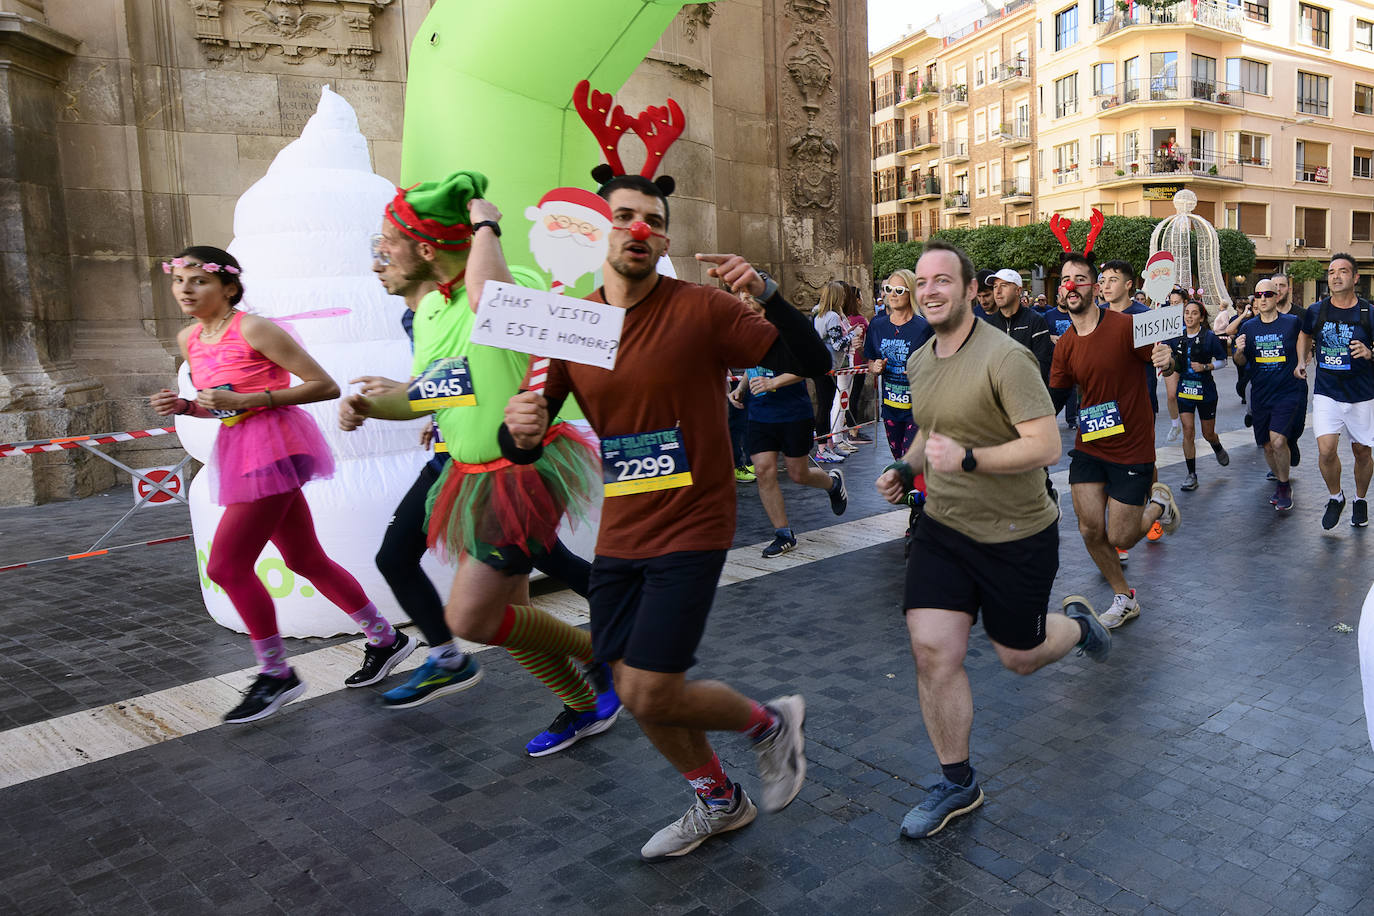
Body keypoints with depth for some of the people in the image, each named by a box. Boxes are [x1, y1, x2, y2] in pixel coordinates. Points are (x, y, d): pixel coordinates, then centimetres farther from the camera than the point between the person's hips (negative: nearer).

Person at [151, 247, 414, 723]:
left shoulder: (253, 330, -13)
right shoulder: (189, 339, 11)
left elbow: (325, 385, -15)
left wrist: (246, 400, -19)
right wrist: (183, 405, 1)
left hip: (272, 447, -9)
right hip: (240, 451, 9)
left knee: (226, 566, -7)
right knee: (307, 562, 14)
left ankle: (276, 674, 10)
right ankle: (386, 639, 27)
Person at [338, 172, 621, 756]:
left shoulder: (518, 284, -20)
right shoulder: (428, 309, 7)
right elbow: (426, 394, 20)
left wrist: (486, 225, -28)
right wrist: (370, 405, 1)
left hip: (526, 471, -9)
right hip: (476, 476, 9)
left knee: (470, 619, -7)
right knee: (504, 613, 17)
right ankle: (584, 709, 40)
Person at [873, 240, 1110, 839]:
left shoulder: (1005, 357, -19)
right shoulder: (918, 363, 4)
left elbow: (1047, 446, -23)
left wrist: (968, 459, -33)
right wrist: (905, 467, 4)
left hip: (1016, 535, -5)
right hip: (943, 526, 5)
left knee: (1019, 657, 12)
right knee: (932, 652, -5)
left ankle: (1077, 623, 48)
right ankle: (957, 784, 13)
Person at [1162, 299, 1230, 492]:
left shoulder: (1209, 337, -8)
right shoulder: (1177, 337, 0)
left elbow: (1223, 360, -1)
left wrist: (1205, 367, -17)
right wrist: (1168, 368, -6)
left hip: (1205, 389, -2)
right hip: (1184, 388, 2)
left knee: (1208, 433, 9)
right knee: (1188, 430, -7)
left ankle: (1218, 449, 46)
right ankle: (1191, 475, 1)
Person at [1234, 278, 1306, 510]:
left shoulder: (1293, 322, -3)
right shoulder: (1248, 327, 4)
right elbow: (1241, 363, 8)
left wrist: (1301, 363, 3)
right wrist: (1239, 351, -11)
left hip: (1290, 391, -3)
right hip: (1261, 394, 4)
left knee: (1278, 440, -18)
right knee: (1268, 446, 11)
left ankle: (1285, 486, 2)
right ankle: (1279, 481, 34)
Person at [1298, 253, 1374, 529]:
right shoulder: (1316, 311, 0)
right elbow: (1306, 335, 23)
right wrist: (1302, 361, 11)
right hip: (1326, 393, 1)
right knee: (1326, 450, -13)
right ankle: (1335, 496, 13)